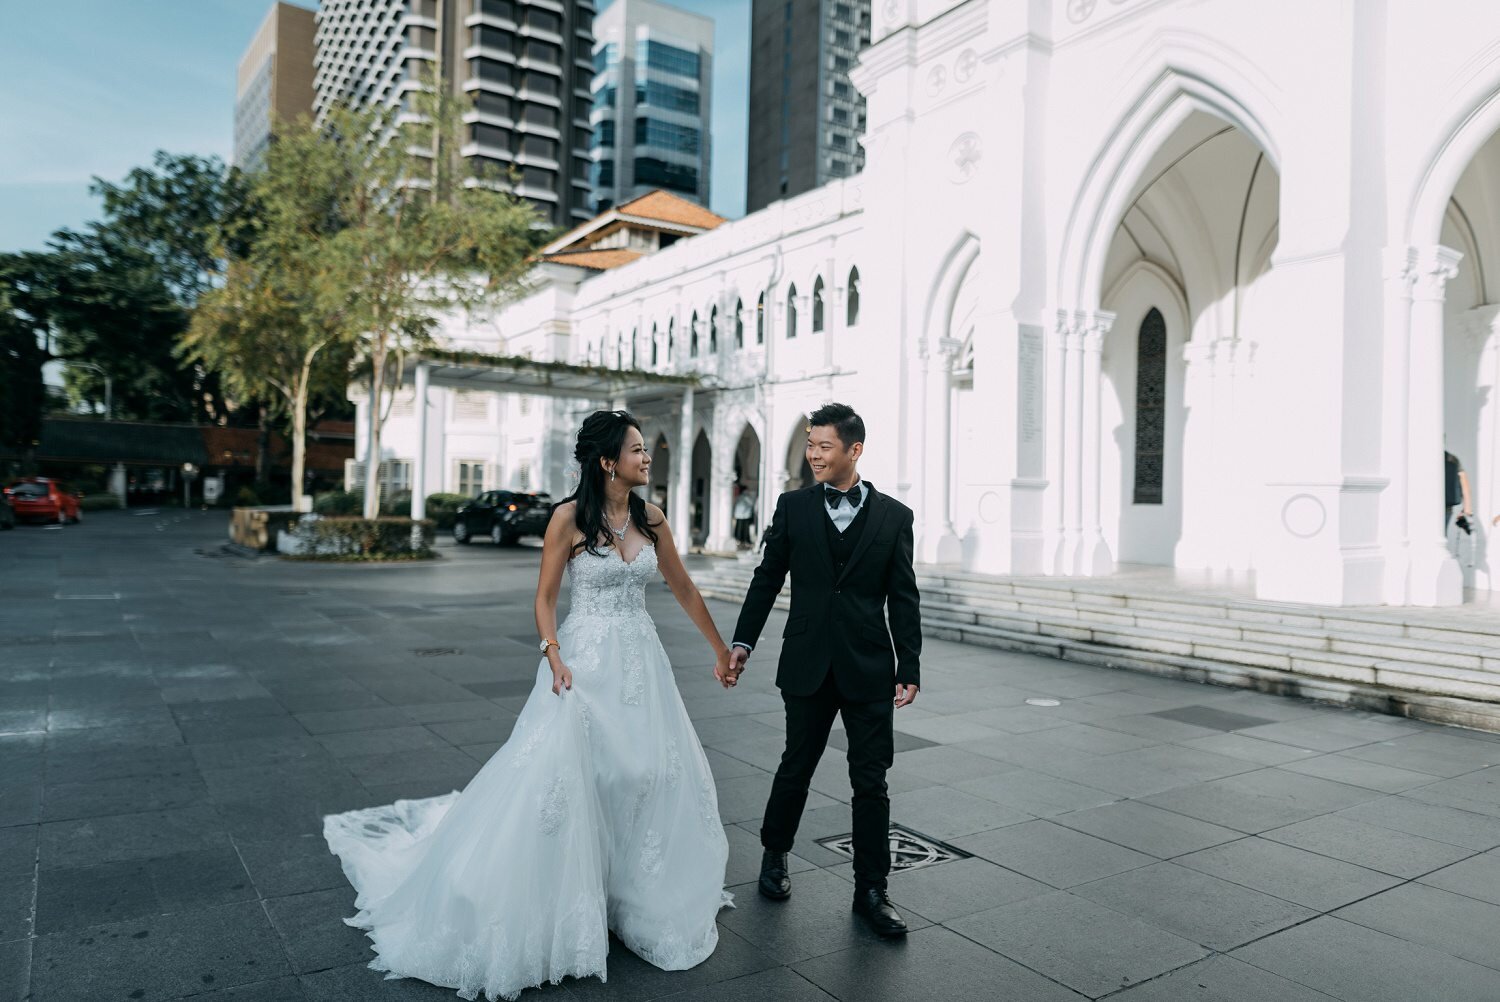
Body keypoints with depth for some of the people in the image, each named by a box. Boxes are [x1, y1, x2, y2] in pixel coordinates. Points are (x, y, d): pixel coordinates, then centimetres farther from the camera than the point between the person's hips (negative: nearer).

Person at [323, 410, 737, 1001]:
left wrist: (720, 651, 15)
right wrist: (554, 656, -19)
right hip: (586, 666, -5)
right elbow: (545, 598, -4)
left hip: (641, 664, 5)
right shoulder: (569, 518, -8)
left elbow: (684, 590, 12)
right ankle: (556, 906, 16)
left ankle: (636, 897, 32)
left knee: (653, 779, 10)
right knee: (561, 779, -5)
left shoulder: (650, 519, 5)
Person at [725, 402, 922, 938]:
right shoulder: (793, 506, 2)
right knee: (796, 767, 13)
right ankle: (774, 854, 38)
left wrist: (909, 667, -2)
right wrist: (743, 641, 3)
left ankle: (870, 889, 20)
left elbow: (904, 599, 1)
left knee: (871, 781, 5)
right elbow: (767, 578, 6)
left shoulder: (894, 516, 0)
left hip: (869, 668, 0)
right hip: (808, 665, 1)